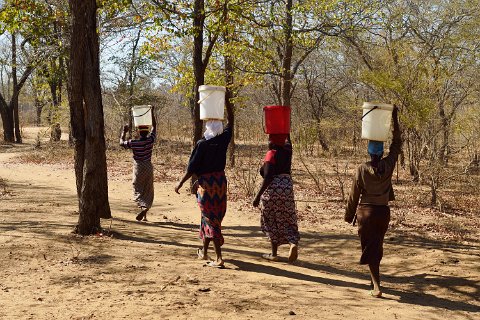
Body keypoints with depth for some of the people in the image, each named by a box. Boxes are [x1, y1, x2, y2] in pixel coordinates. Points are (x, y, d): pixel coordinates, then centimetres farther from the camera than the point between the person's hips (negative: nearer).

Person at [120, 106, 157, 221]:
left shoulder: (134, 143, -13)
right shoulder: (151, 140, -7)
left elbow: (121, 143, 5)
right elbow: (154, 126, 6)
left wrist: (124, 132, 17)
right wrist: (152, 112, 13)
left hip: (139, 169, -3)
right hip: (149, 167, 3)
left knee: (138, 191, 4)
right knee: (148, 192, 9)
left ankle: (143, 207, -24)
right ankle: (144, 215, 7)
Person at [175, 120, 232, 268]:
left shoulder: (202, 144, -15)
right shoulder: (223, 140, -3)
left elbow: (192, 168, -13)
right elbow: (229, 126, 18)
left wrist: (181, 183, -3)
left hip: (206, 183, -5)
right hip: (221, 182, 5)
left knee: (210, 219, -2)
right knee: (215, 217, 17)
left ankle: (219, 258, -10)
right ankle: (204, 251, 33)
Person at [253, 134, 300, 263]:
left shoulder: (271, 154, -9)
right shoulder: (287, 150, 8)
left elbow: (268, 178, -18)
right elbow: (288, 139, 32)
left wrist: (258, 196, -16)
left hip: (273, 188, -5)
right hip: (288, 187, 5)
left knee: (272, 221, 8)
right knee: (288, 219, 10)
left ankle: (274, 253, 11)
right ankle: (293, 243, -17)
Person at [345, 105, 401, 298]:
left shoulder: (362, 169, -11)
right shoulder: (388, 166, -5)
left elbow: (354, 195, -6)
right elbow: (397, 144, 8)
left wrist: (350, 215, 6)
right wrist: (395, 119, 11)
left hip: (366, 211, -3)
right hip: (384, 211, 3)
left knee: (369, 248, 1)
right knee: (378, 246, 19)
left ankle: (376, 285, -10)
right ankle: (375, 280, 32)